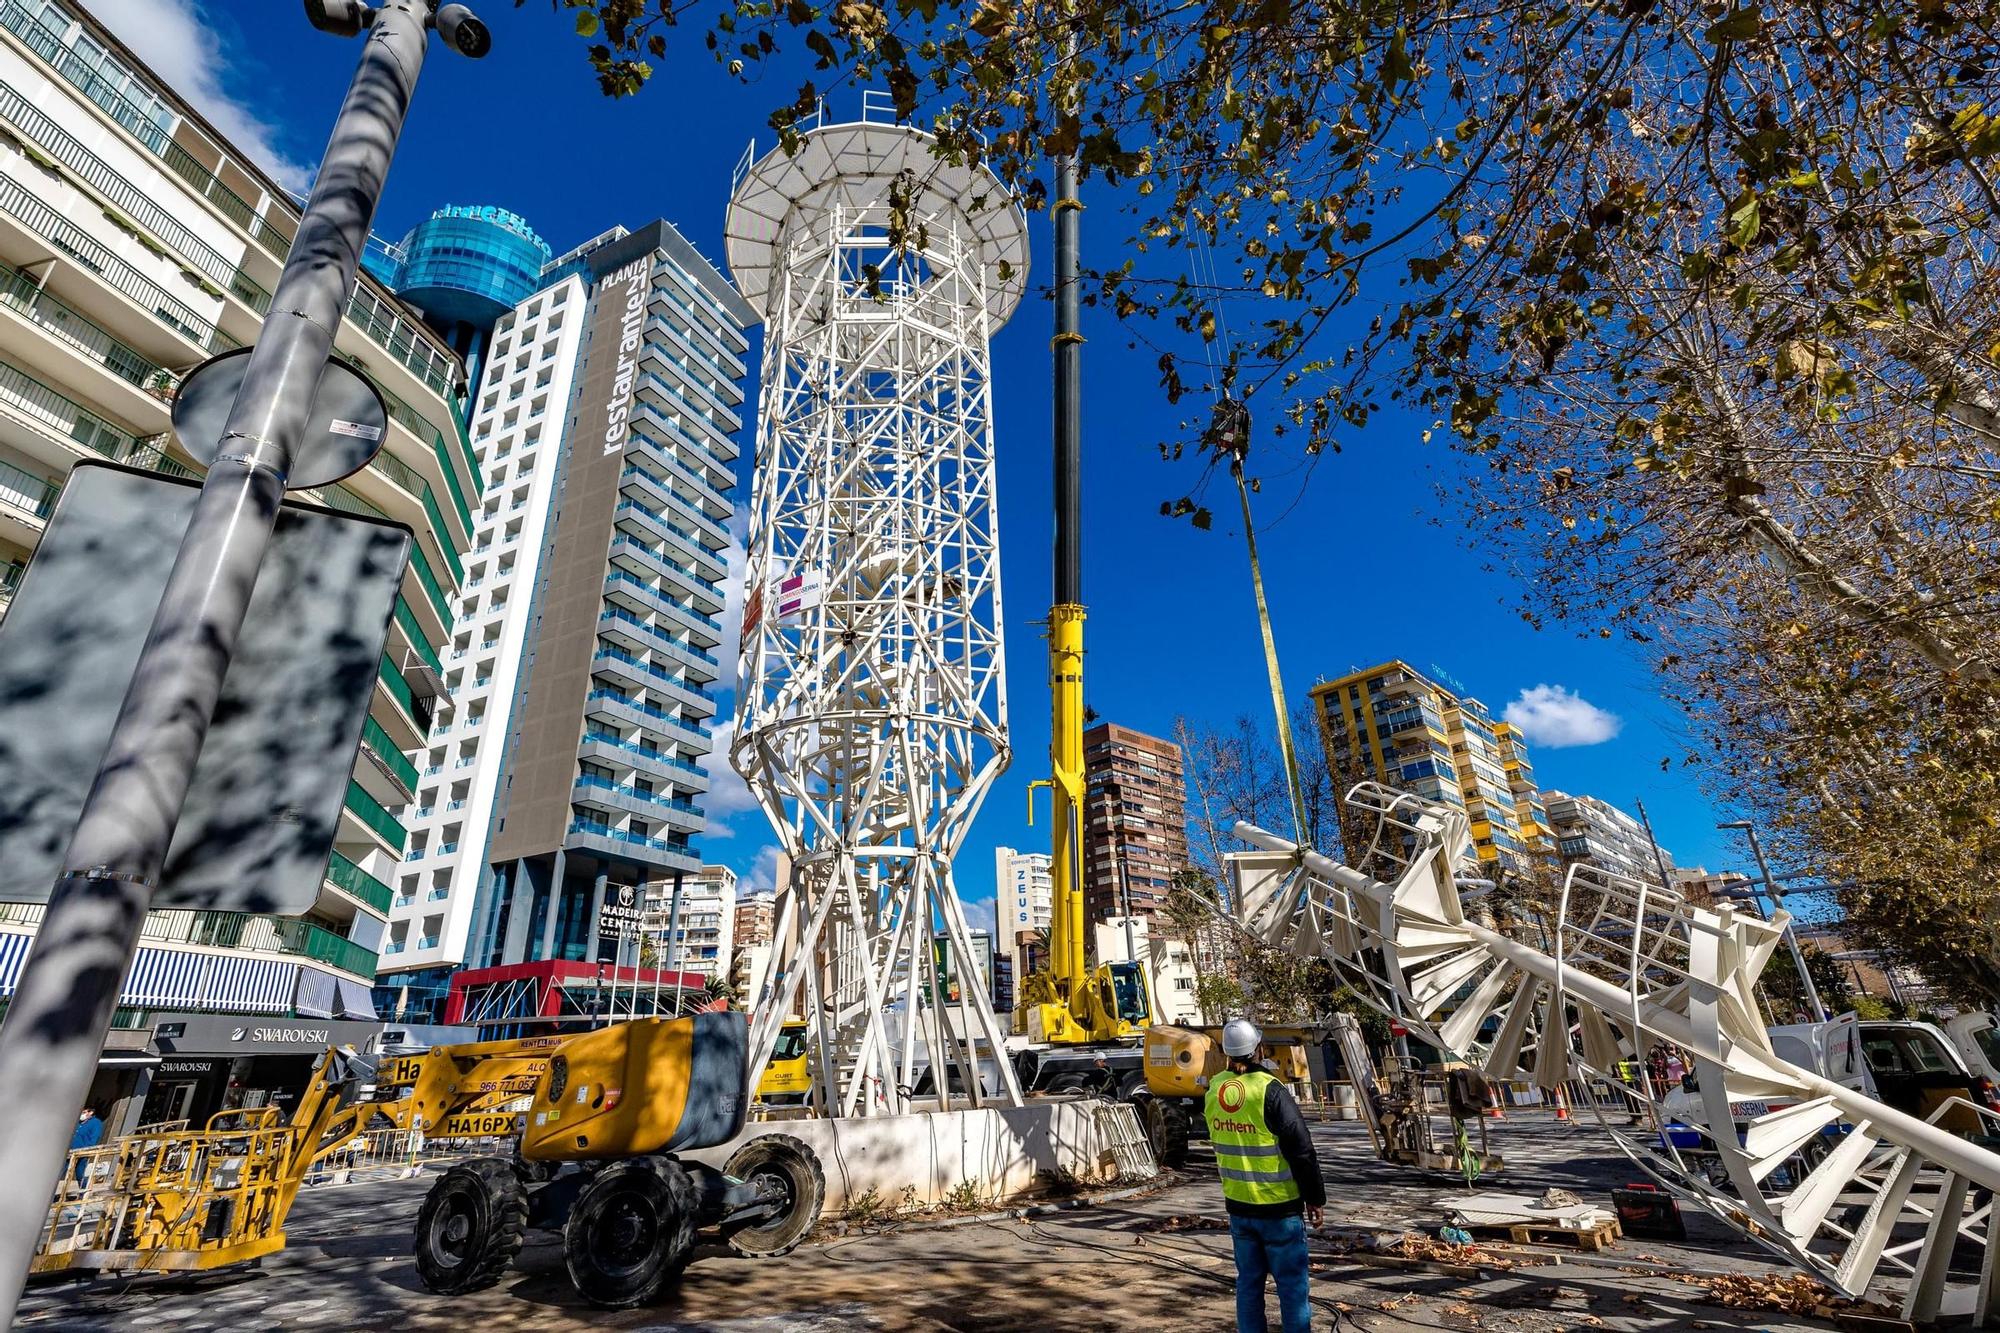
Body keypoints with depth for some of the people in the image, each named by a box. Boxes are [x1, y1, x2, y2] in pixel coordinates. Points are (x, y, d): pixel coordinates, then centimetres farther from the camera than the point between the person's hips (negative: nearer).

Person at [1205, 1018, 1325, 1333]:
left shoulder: (1214, 1089, -3)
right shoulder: (1269, 1090, -21)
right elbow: (1301, 1149, -16)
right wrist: (1315, 1197, -5)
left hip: (1238, 1206, 5)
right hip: (1279, 1207, -5)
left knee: (1248, 1281, 17)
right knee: (1292, 1284, 9)